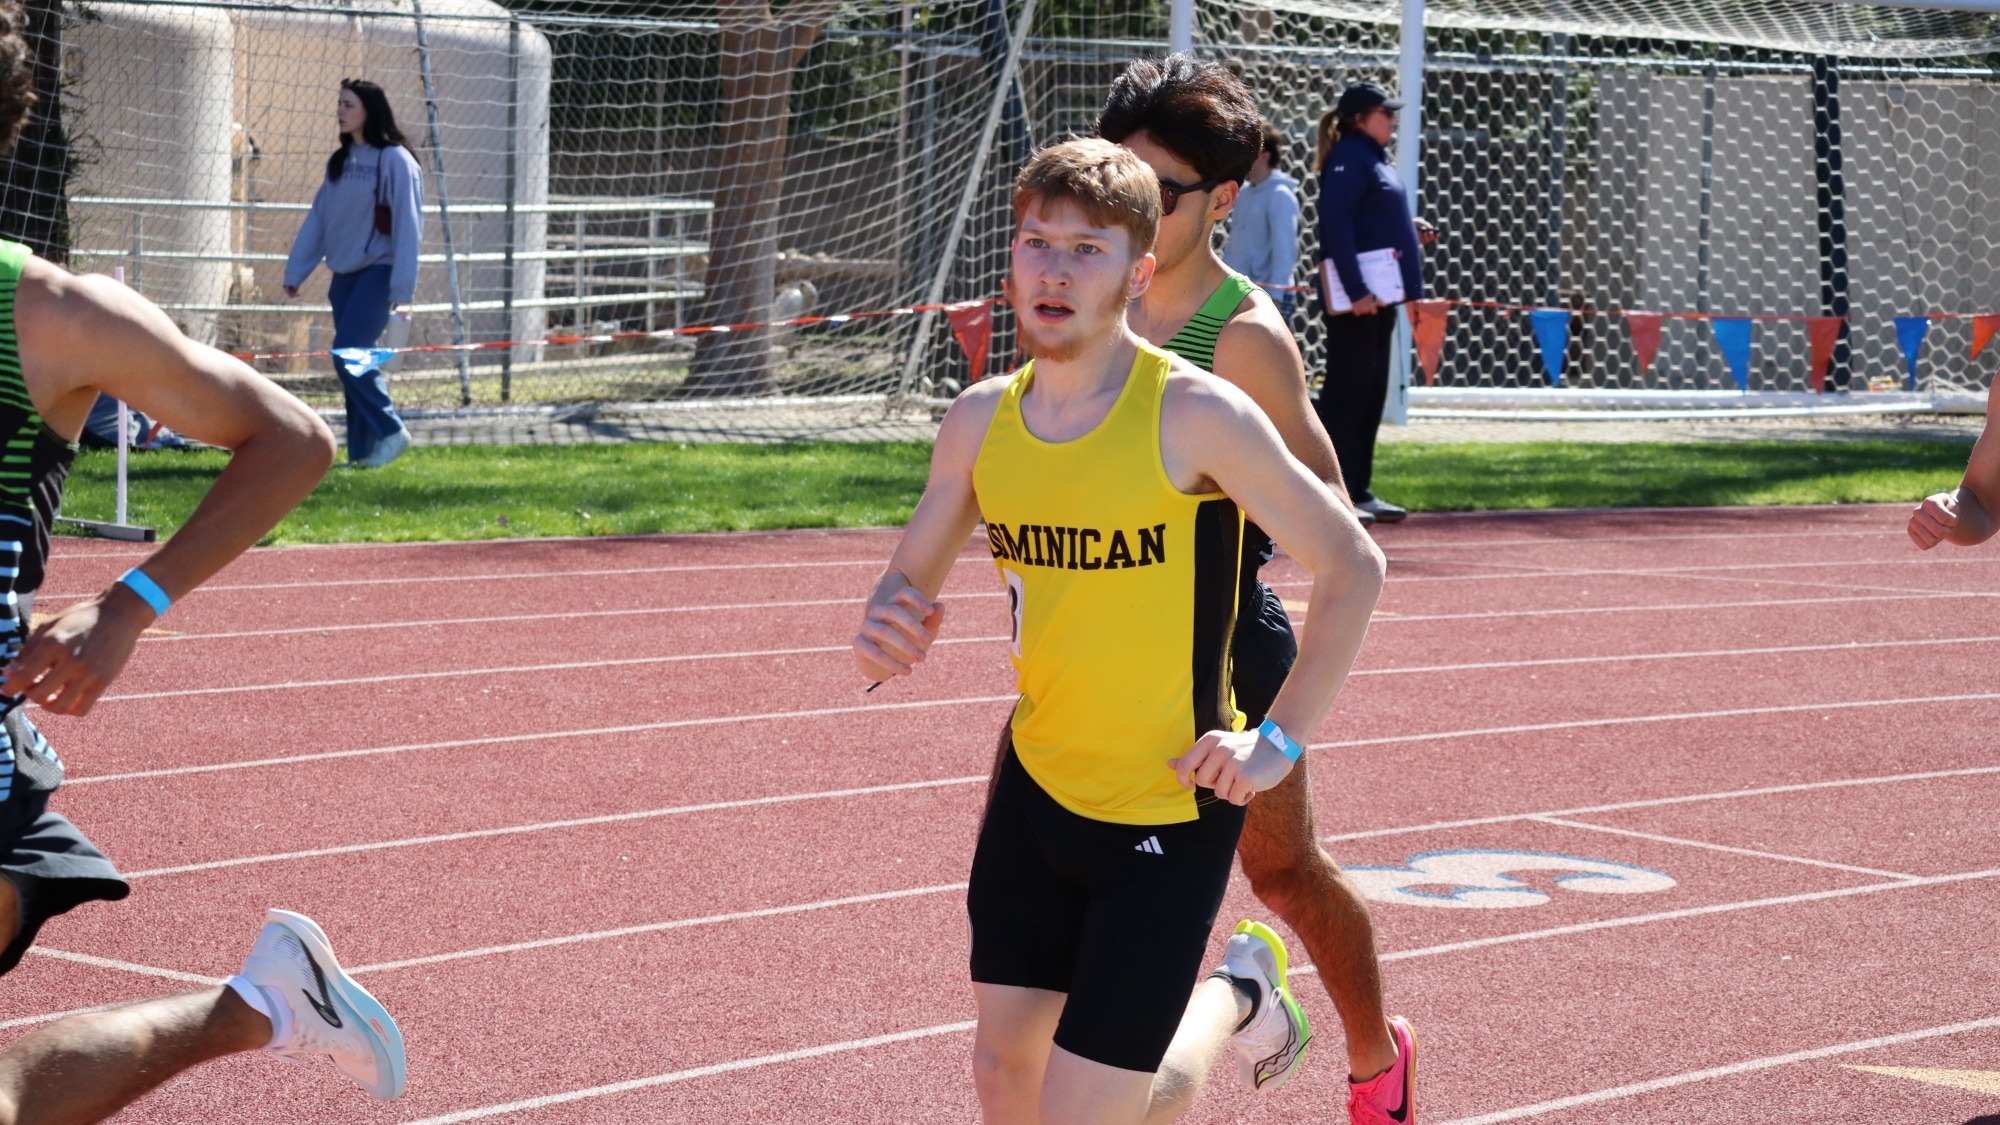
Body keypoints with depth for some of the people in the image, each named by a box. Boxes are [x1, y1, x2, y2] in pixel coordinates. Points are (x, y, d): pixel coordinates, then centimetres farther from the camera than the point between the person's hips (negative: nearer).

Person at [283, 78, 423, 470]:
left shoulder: (395, 160, -9)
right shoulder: (340, 161, 13)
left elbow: (407, 227, -13)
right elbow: (318, 219, 15)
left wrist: (403, 290, -18)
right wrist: (294, 273, 11)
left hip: (378, 272, -7)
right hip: (344, 274, 7)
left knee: (350, 355, -16)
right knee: (352, 363, 5)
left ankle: (390, 431, -2)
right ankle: (362, 451, 8)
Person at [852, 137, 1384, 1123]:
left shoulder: (1195, 415, -18)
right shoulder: (982, 421, -1)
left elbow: (1352, 567, -11)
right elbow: (909, 574, 12)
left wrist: (1279, 740, -14)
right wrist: (883, 633, -11)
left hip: (1171, 812, -6)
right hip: (1036, 788, 6)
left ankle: (1236, 997, 25)